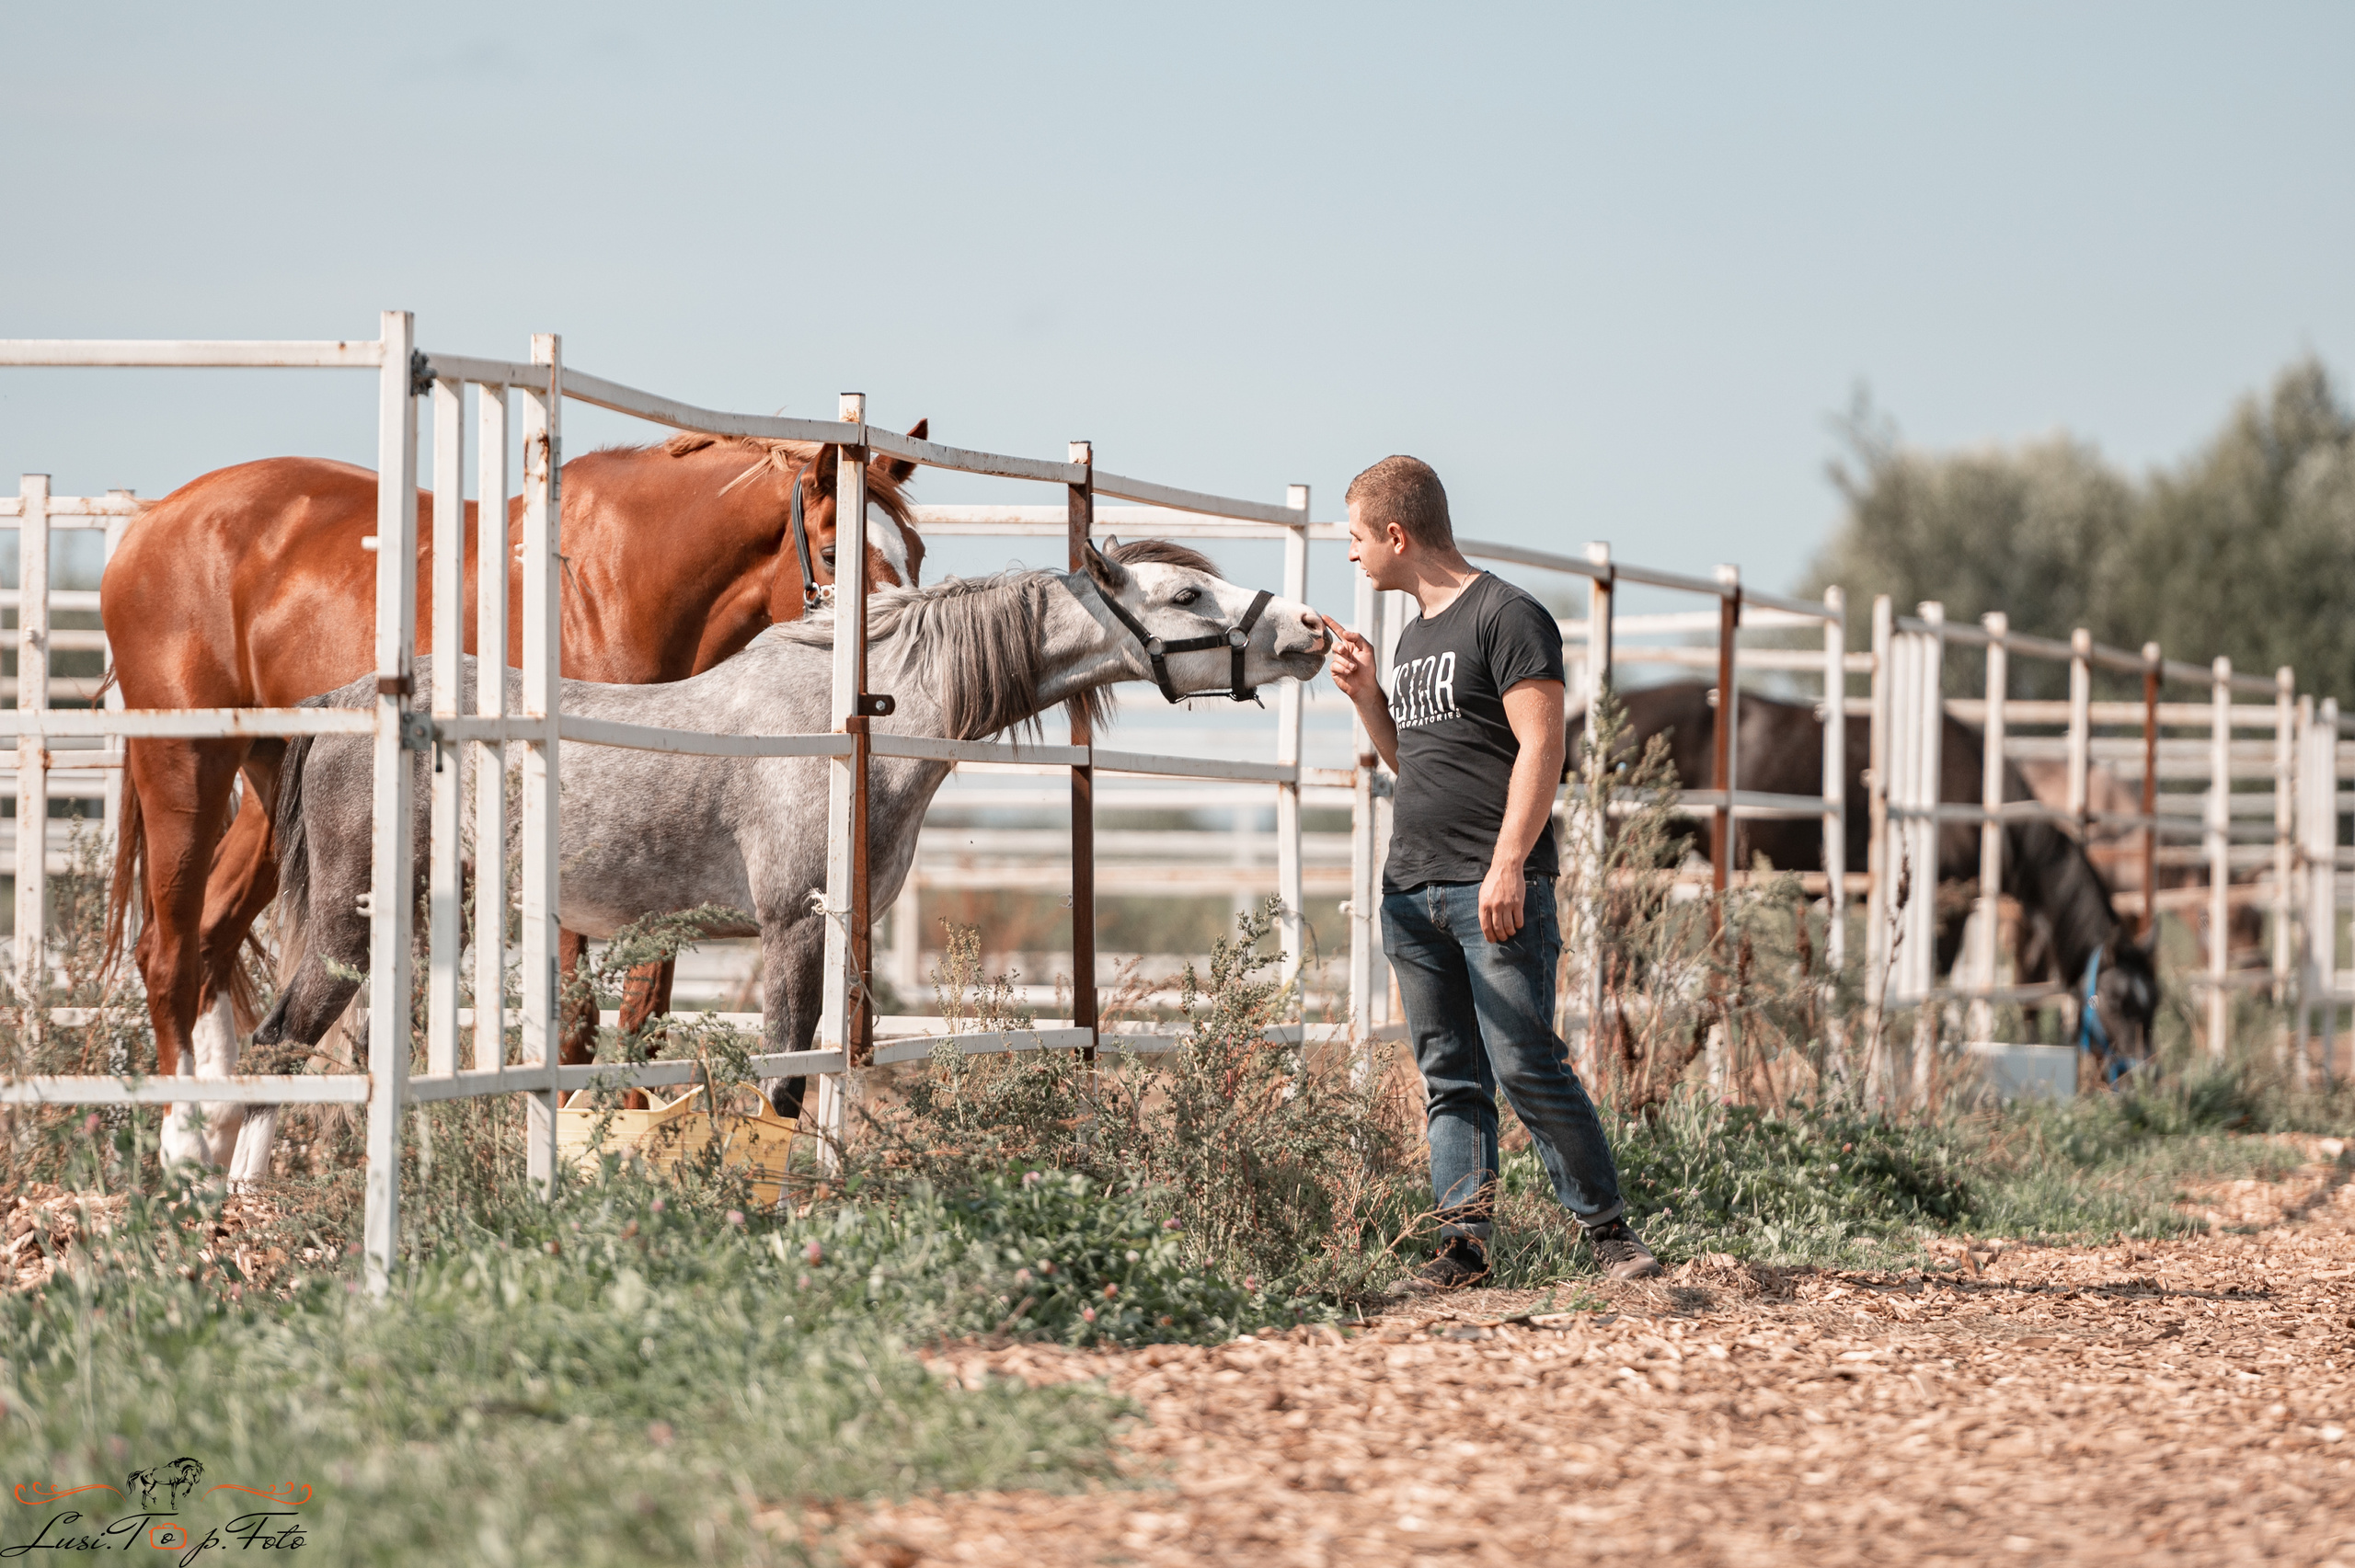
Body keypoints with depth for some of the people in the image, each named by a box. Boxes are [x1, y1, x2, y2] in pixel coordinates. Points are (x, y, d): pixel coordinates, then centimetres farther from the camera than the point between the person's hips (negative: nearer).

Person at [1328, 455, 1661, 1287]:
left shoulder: (1506, 616, -6)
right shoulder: (1414, 636, 20)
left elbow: (1540, 748, -13)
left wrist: (1507, 863, -21)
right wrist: (1368, 696, 13)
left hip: (1495, 889, -8)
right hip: (1411, 889, 8)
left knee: (1525, 1067, -11)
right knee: (1449, 1077, 5)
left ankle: (1607, 1227, -4)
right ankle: (1465, 1238, 4)